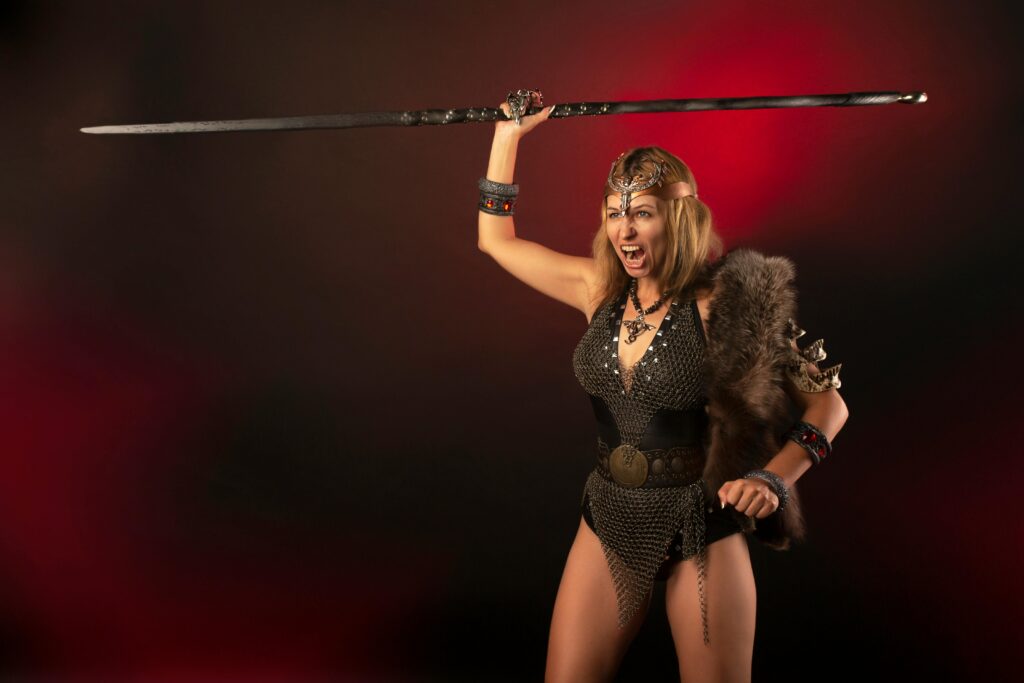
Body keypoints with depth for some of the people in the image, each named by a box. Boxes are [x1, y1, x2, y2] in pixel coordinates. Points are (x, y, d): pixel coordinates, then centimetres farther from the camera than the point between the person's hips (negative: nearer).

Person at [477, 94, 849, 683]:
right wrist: (509, 134, 12)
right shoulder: (599, 290, 0)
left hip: (701, 528, -4)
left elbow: (829, 404, -10)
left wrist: (774, 480, -26)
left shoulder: (719, 305, -14)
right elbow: (497, 239, 12)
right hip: (610, 519, 4)